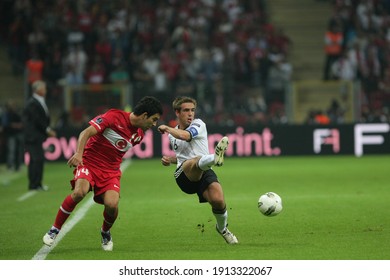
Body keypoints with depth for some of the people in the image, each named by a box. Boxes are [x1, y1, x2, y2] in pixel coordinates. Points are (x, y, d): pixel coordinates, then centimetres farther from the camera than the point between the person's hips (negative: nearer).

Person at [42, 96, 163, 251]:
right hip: (89, 162, -5)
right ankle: (54, 230, -12)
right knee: (79, 192, -32)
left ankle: (105, 233, 14)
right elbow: (86, 132, -19)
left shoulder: (139, 134, 7)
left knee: (112, 204, -21)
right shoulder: (114, 116, -13)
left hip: (110, 171, 5)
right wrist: (79, 153, -32)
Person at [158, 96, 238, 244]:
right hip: (184, 175, 2)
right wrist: (170, 160, 18)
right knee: (197, 161, -35)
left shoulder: (198, 124, 4)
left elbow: (184, 135, -18)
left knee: (218, 200, -26)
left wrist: (166, 128, -1)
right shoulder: (172, 135, 22)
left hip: (204, 171, -1)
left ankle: (222, 228, 9)